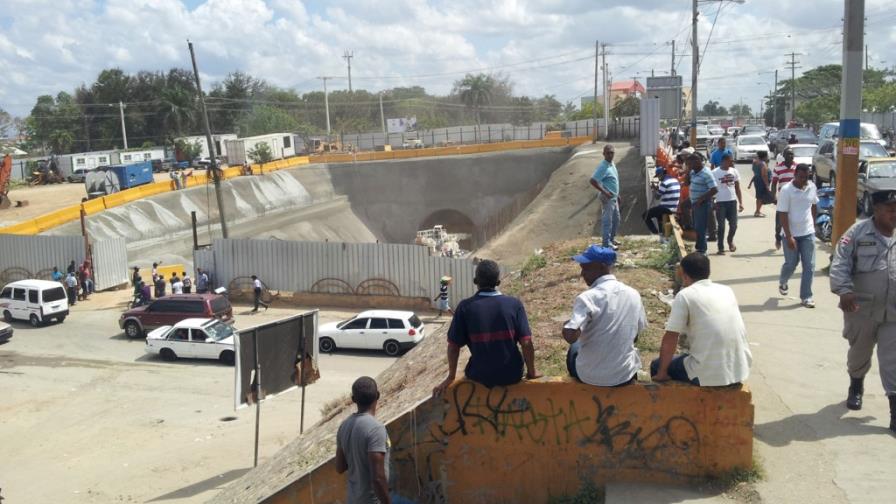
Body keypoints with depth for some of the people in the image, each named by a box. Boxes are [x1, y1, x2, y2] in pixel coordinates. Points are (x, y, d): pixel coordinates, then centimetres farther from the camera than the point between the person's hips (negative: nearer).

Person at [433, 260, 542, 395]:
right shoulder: (514, 304, -8)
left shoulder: (465, 307, -10)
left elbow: (453, 345, -6)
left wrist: (451, 377, 6)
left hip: (480, 376, 0)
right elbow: (526, 343, -10)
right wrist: (531, 372, 5)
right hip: (512, 374, 1)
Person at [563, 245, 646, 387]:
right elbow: (635, 336, 8)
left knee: (574, 348, 30)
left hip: (590, 376, -3)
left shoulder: (587, 298, -21)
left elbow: (570, 336, -30)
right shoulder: (633, 294, -4)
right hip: (626, 375, 3)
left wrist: (566, 325, -9)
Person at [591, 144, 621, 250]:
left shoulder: (612, 164, 10)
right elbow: (593, 181, -26)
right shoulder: (603, 167, -20)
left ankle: (612, 239, 32)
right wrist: (604, 192, -26)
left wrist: (617, 194, 22)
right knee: (607, 221, -3)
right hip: (608, 198, -10)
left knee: (616, 219, 19)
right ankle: (607, 244, 4)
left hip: (614, 197, 10)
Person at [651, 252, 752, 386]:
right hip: (741, 370, 6)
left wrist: (662, 373, 2)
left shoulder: (685, 295, -8)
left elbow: (670, 338, -9)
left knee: (656, 366, 19)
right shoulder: (727, 290, 10)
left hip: (709, 375, -6)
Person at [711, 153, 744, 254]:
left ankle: (730, 241, 34)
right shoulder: (715, 173, -8)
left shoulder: (734, 171, 5)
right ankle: (720, 247, 9)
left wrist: (741, 202, 5)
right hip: (720, 202, -4)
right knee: (721, 226, 0)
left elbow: (737, 188, 10)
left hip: (732, 201, 4)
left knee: (733, 225, 6)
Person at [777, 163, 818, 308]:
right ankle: (782, 283, 39)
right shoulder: (786, 190, -14)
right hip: (791, 234, -4)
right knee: (791, 264, 9)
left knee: (809, 266, 1)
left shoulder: (812, 188, 0)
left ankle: (806, 297, 9)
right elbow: (782, 215, -15)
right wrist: (789, 237, -19)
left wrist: (813, 225, 15)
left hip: (808, 233, 4)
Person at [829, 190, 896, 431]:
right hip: (862, 308, -1)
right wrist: (844, 290, -28)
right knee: (859, 352, 18)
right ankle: (856, 387, 44)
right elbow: (840, 263, -13)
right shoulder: (858, 232, -8)